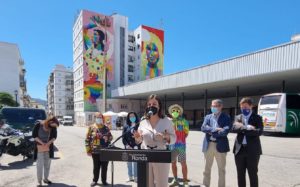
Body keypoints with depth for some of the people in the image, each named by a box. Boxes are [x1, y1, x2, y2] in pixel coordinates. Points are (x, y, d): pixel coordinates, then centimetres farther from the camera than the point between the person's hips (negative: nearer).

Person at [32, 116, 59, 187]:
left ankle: (46, 178, 27)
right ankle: (39, 181, 8)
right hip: (39, 148, -3)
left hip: (48, 148, 3)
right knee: (40, 164, -4)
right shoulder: (38, 124, -17)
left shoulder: (53, 127, -10)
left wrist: (48, 143, -17)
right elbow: (34, 135, -11)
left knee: (47, 163, 11)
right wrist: (42, 143, -19)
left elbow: (54, 137, -2)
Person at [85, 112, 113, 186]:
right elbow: (87, 139, -2)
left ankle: (104, 181, 24)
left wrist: (108, 138, -12)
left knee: (104, 167, 9)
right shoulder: (91, 127, -2)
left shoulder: (106, 128, 6)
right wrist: (88, 150, -6)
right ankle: (95, 180, 28)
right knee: (96, 167, 11)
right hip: (95, 151, -2)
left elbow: (110, 137, 12)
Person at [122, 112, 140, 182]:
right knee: (129, 162, 10)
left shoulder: (138, 126, -1)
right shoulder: (126, 126, 8)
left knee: (135, 162, -1)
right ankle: (130, 177, 21)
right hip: (128, 147, 3)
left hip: (136, 147, -3)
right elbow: (123, 137, 5)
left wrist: (137, 146, -14)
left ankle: (135, 177, 10)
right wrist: (127, 145, -7)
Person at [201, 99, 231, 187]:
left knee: (221, 169, 10)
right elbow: (203, 128, -7)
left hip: (220, 146, -3)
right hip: (208, 145, 3)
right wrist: (215, 129, -19)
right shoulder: (208, 117, 8)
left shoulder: (226, 118, -2)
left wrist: (211, 132, -11)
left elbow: (225, 131, -16)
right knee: (207, 168, 14)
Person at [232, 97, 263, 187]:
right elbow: (234, 128, -8)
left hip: (252, 150, -3)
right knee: (240, 174, 12)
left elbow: (259, 132, -14)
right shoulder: (238, 117, 10)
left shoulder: (257, 118, 1)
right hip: (239, 149, 3)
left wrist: (242, 130, -12)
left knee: (253, 174, 6)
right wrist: (247, 127, -19)